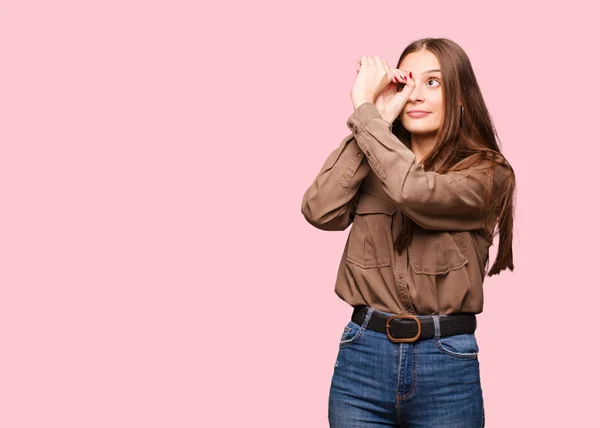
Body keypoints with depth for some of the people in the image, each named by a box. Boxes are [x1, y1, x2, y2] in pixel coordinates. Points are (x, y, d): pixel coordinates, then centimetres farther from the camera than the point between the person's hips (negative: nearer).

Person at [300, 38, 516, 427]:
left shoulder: (487, 172, -3)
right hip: (363, 355, 3)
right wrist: (377, 123, -9)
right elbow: (319, 211, -11)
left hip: (447, 363, -2)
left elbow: (415, 190, -23)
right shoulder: (374, 167, 7)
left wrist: (364, 108, -12)